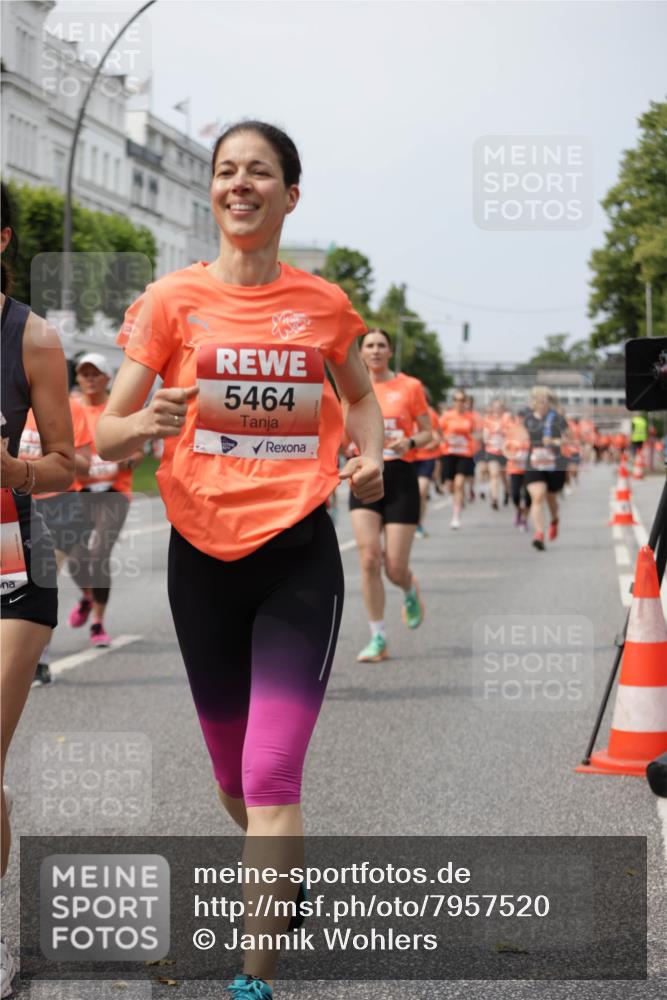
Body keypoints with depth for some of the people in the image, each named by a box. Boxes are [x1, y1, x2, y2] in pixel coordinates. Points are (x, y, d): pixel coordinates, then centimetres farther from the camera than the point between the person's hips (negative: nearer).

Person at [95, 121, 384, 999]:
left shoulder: (324, 305, 1)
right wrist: (150, 422, -26)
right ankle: (280, 875, 48)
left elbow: (359, 396, 22)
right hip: (204, 553, 1)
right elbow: (106, 438, -4)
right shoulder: (173, 299, -2)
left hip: (300, 554, -1)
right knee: (233, 771, 17)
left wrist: (370, 456, 2)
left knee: (272, 777, -12)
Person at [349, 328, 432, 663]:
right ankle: (378, 639, 0)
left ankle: (411, 591, 35)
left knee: (395, 568, -4)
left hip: (401, 477, -2)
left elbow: (427, 433, 5)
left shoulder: (410, 386, 1)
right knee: (368, 559, -10)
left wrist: (409, 442, -15)